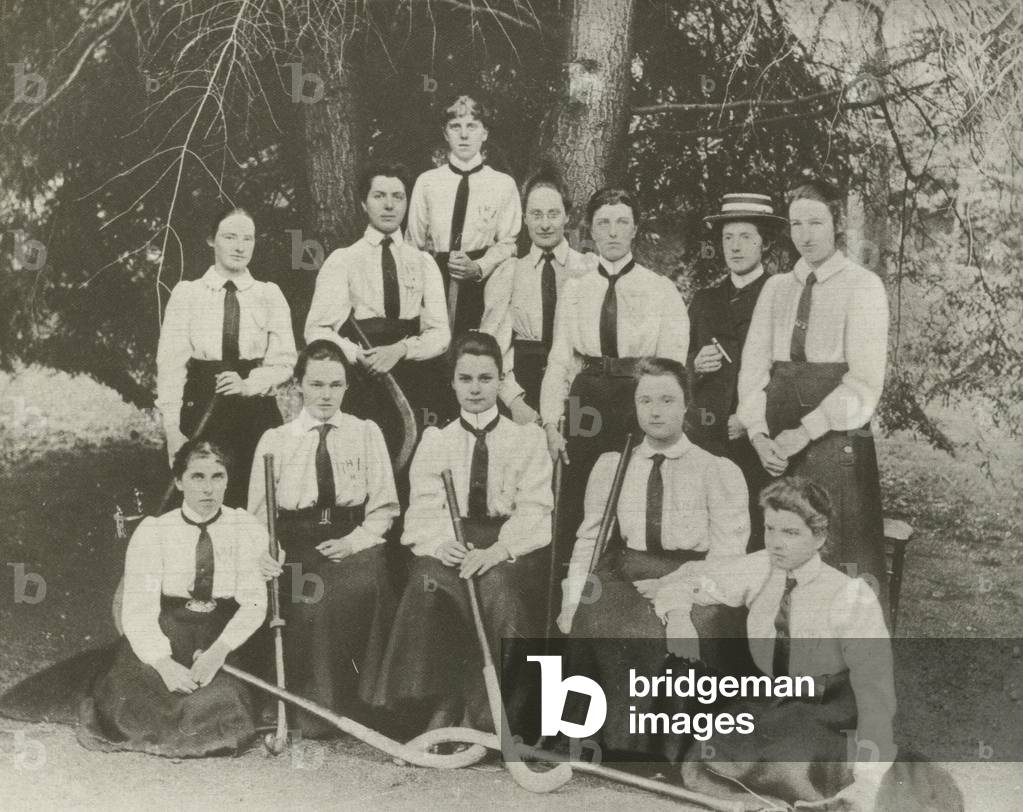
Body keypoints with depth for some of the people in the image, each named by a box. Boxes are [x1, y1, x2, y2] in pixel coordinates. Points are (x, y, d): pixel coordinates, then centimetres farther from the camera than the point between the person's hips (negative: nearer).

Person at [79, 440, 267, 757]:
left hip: (225, 641, 0)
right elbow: (138, 608, -7)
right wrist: (163, 662, -23)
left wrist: (219, 650, -22)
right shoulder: (152, 531, 0)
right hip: (162, 639, 0)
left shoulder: (246, 529, 2)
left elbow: (253, 603, -5)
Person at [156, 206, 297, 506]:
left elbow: (284, 361, 4)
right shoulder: (186, 293, 4)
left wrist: (248, 383, -15)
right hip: (201, 411, -1)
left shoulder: (269, 295, 9)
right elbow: (170, 361, 0)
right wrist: (172, 428, -8)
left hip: (257, 412, 1)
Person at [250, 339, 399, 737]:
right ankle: (314, 713, -11)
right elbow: (259, 514, 8)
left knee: (362, 584, -28)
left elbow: (384, 507, 9)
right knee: (310, 601, -26)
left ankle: (359, 711, -16)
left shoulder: (367, 433, 13)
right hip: (297, 551, 0)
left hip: (356, 549, 0)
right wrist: (263, 552, -12)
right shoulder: (275, 441, 12)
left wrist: (354, 541, -8)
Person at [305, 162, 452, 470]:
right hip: (360, 383, -2)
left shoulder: (423, 263, 15)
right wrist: (359, 354, -18)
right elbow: (317, 331, -1)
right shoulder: (342, 261, 8)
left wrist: (401, 349, -14)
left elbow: (440, 333, 5)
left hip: (414, 385, 2)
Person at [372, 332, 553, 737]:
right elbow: (424, 510, 4)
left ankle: (480, 715, -29)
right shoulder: (434, 440, 16)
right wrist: (441, 544, -20)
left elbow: (534, 510, -1)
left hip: (511, 549, -1)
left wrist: (497, 550, -21)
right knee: (428, 581, -33)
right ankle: (438, 708, -30)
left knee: (497, 584, -35)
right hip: (449, 548, 1)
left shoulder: (528, 438, 11)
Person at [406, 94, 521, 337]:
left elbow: (507, 244, 4)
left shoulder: (504, 184, 5)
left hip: (484, 284, -1)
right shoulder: (426, 182, 9)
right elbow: (414, 242, 11)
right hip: (435, 283, 1)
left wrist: (478, 268, -14)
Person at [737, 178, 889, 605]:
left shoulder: (863, 286, -1)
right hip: (777, 446, 4)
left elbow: (865, 380, -10)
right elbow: (754, 364, 6)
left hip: (837, 438, -4)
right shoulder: (776, 287, 14)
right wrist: (758, 432, -8)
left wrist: (805, 432, -15)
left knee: (846, 558, -3)